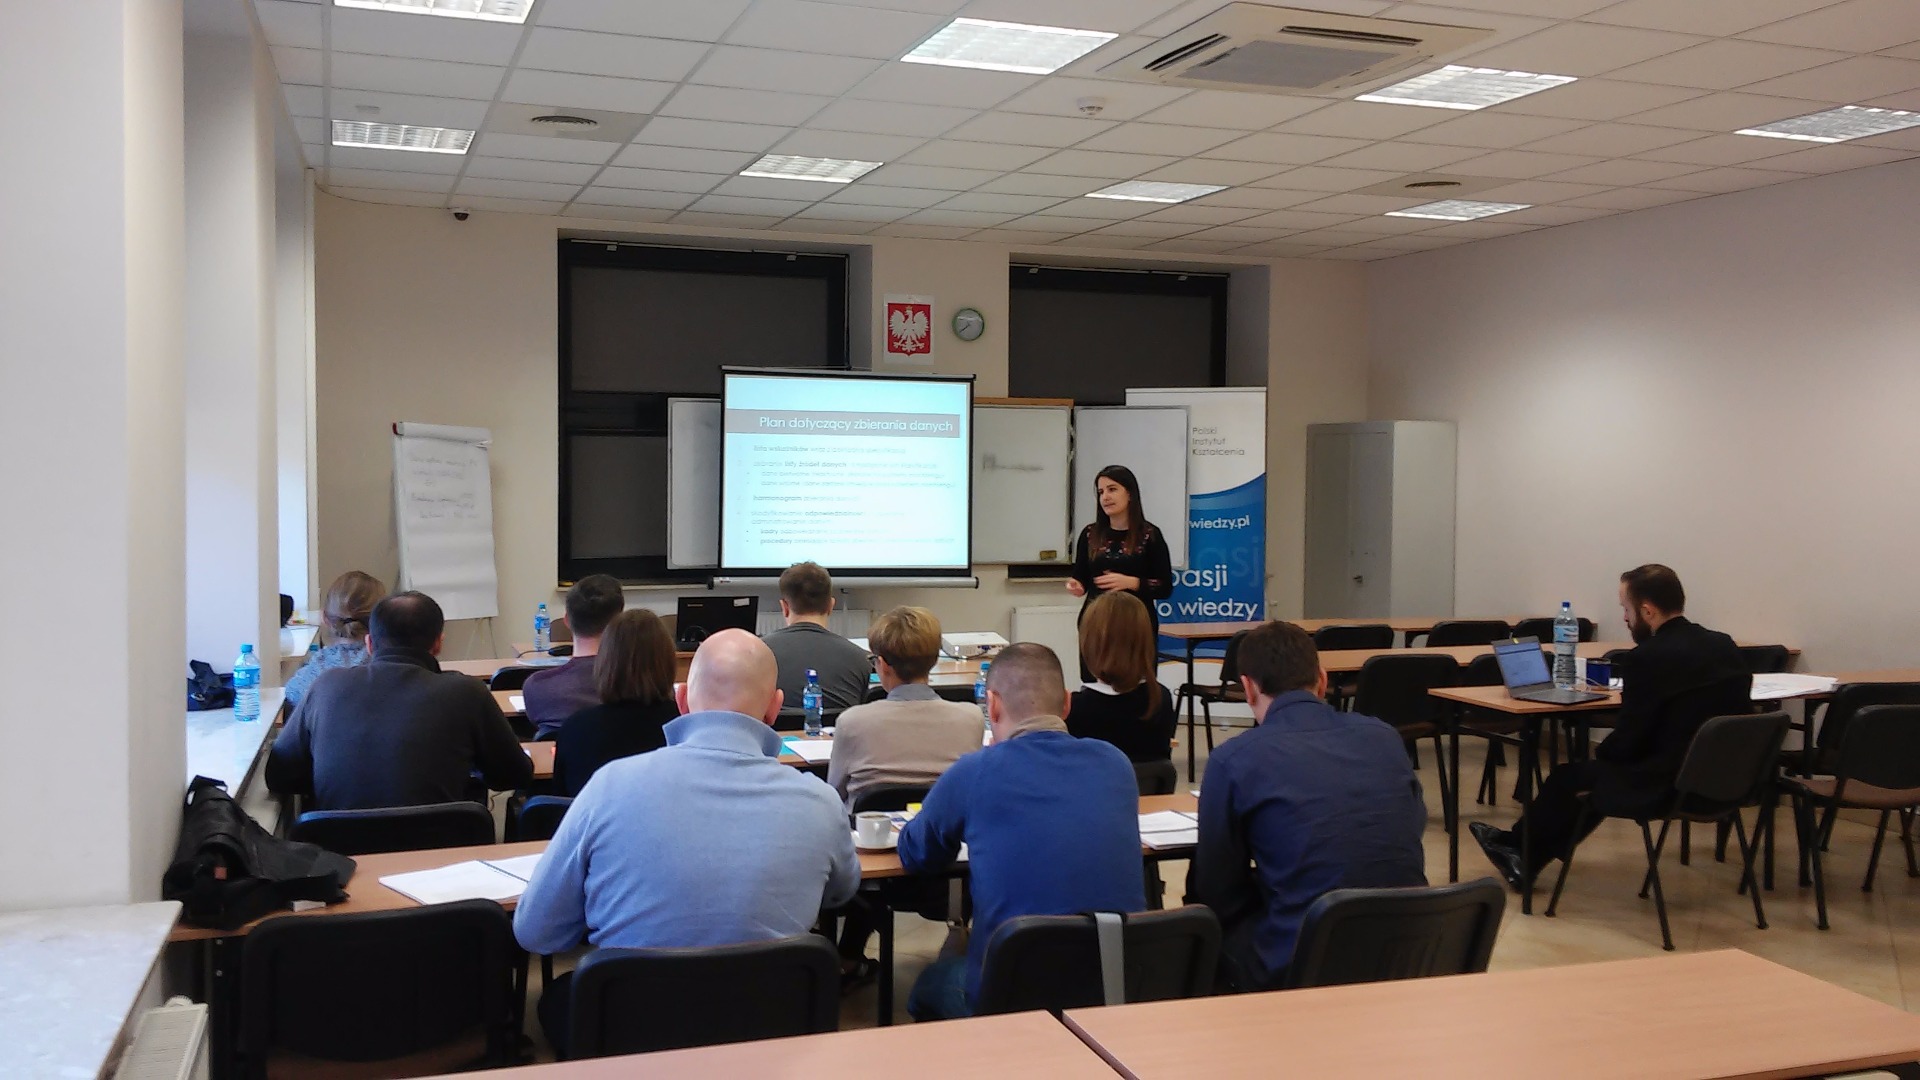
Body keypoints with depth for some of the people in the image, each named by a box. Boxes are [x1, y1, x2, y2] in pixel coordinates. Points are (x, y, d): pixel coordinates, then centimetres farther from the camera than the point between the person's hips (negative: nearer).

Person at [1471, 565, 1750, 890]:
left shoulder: (1648, 657, -19)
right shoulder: (1726, 646, 4)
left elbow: (1628, 741, -14)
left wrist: (1599, 752, 8)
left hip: (1670, 785, -8)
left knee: (1567, 776, 14)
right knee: (1604, 769, 27)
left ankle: (1517, 845, 40)